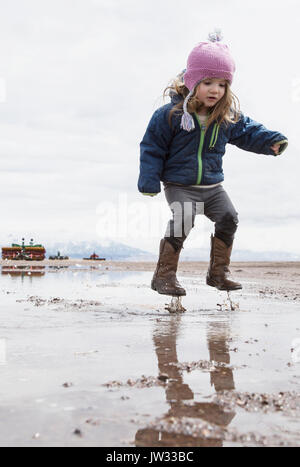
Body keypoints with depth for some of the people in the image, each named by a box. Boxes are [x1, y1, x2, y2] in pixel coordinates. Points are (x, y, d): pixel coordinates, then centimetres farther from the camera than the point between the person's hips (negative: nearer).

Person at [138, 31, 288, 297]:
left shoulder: (229, 116, -1)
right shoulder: (170, 115, -13)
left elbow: (248, 132, 15)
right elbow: (152, 148, -8)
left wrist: (272, 141, -2)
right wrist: (149, 184, -13)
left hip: (212, 185, 5)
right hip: (179, 186, -5)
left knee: (228, 218, 0)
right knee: (182, 220, -24)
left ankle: (219, 272, 18)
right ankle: (164, 275, -10)